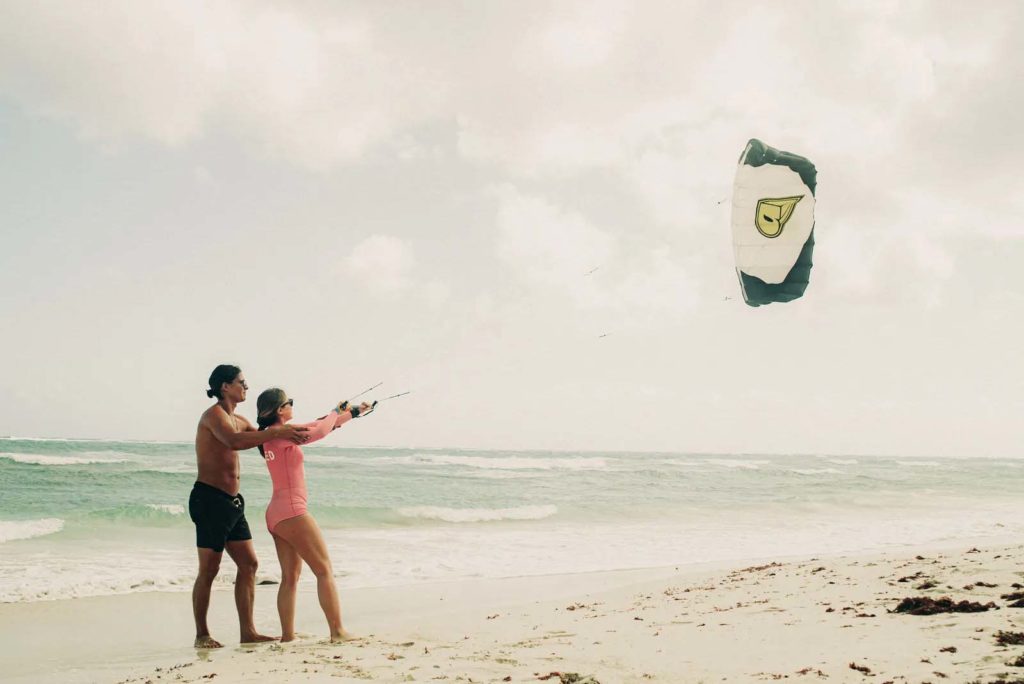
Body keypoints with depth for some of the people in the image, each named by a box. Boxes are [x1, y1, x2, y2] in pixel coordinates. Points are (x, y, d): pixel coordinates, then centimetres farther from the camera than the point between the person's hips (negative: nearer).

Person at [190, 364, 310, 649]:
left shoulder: (238, 420, 18)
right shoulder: (214, 415, -11)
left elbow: (265, 440, 24)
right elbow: (233, 441, -30)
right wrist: (277, 433, -34)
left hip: (232, 502, 9)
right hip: (209, 498, -9)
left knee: (249, 564, 6)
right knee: (209, 569, -3)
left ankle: (247, 631, 10)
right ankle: (201, 635, 5)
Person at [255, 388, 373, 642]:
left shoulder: (272, 435, 15)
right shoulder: (280, 433, -13)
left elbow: (315, 426, 21)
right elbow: (319, 431, -22)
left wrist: (351, 413, 25)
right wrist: (336, 412, -2)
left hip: (276, 514, 10)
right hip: (291, 511, -10)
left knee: (290, 577, 9)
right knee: (324, 570, -6)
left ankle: (287, 635, 6)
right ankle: (337, 632, -6)